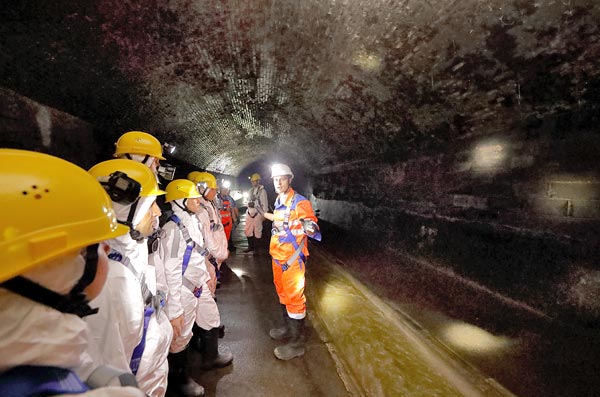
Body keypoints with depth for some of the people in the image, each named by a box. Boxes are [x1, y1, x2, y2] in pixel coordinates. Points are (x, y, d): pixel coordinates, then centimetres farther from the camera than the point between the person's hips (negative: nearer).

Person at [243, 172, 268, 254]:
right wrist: (249, 204, -4)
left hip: (257, 213, -6)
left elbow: (264, 204, -8)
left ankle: (256, 248, 16)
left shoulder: (262, 190, -7)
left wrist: (264, 214, -11)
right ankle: (250, 247, 26)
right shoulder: (251, 190, 13)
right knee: (248, 230, 11)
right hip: (250, 213, 7)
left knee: (257, 231, 4)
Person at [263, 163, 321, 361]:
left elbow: (314, 229, -26)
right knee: (282, 293, 23)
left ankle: (296, 342, 19)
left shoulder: (299, 202, -20)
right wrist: (265, 214, 36)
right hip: (278, 256, 9)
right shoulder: (279, 201, 7)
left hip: (292, 258, -9)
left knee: (294, 298, 2)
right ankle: (288, 327, 45)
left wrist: (309, 227, -48)